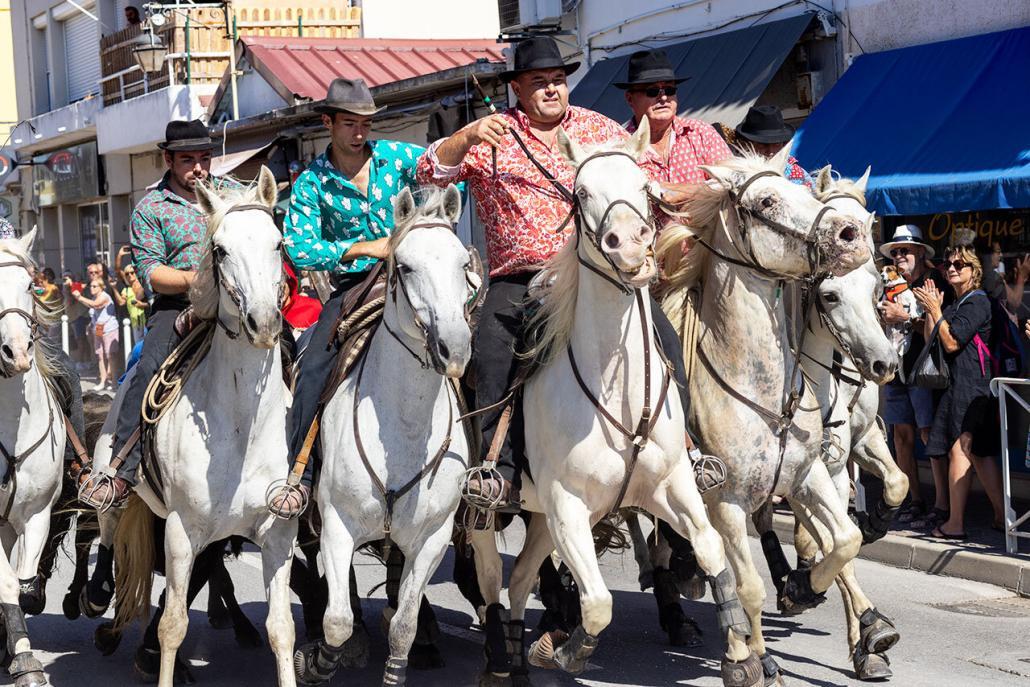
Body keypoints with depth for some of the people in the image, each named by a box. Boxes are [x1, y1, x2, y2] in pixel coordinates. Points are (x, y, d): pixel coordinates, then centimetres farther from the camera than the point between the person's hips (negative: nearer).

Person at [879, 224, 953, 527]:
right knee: (902, 434, 6)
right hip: (897, 368, 7)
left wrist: (904, 317, -16)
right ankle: (914, 501, 13)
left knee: (930, 435, -10)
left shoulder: (934, 282, -3)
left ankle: (942, 505, -9)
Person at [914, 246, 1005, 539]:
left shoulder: (977, 302, -7)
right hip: (956, 383, 10)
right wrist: (931, 309, 8)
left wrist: (935, 309, -9)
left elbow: (951, 343, -14)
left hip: (969, 381, -10)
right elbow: (931, 340, 16)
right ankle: (1002, 515, 12)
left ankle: (955, 523, -13)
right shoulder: (954, 304, 21)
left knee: (960, 449, -12)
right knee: (978, 453, 9)